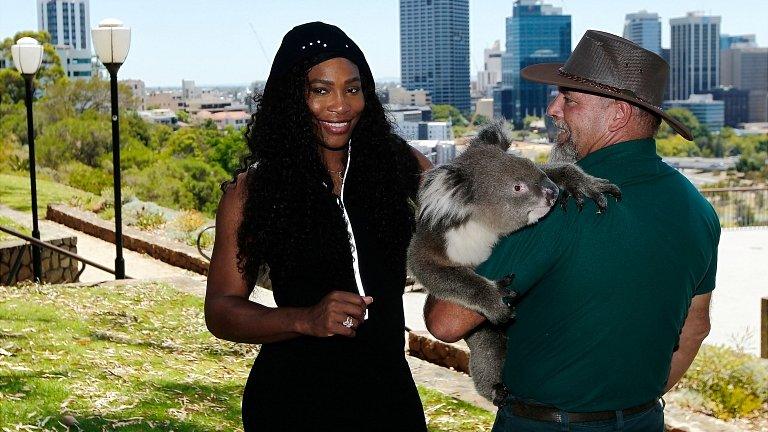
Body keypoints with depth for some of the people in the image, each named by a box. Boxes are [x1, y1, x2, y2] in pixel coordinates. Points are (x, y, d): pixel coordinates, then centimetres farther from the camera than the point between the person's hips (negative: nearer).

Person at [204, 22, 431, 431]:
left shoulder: (399, 165, -1)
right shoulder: (254, 190, -5)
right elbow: (220, 310, -6)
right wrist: (305, 320, -23)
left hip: (389, 387, 2)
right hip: (293, 398, -2)